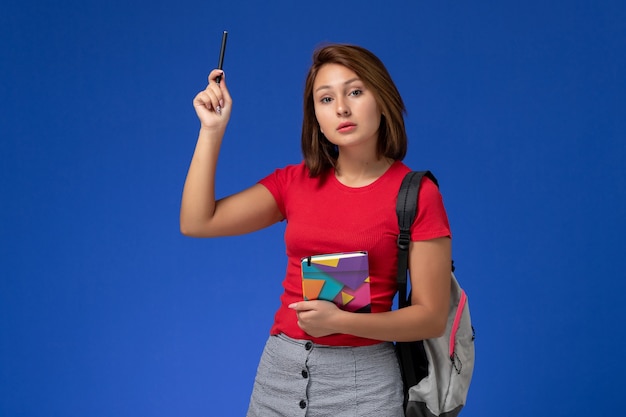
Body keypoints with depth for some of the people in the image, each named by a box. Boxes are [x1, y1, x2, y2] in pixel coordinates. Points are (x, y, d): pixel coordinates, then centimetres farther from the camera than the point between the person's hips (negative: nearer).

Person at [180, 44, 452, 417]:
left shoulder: (417, 194, -9)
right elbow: (197, 223, -3)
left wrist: (340, 320, -21)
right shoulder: (295, 182, 3)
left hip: (362, 376, -4)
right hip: (280, 369, 4)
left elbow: (432, 318, -9)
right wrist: (212, 130, -7)